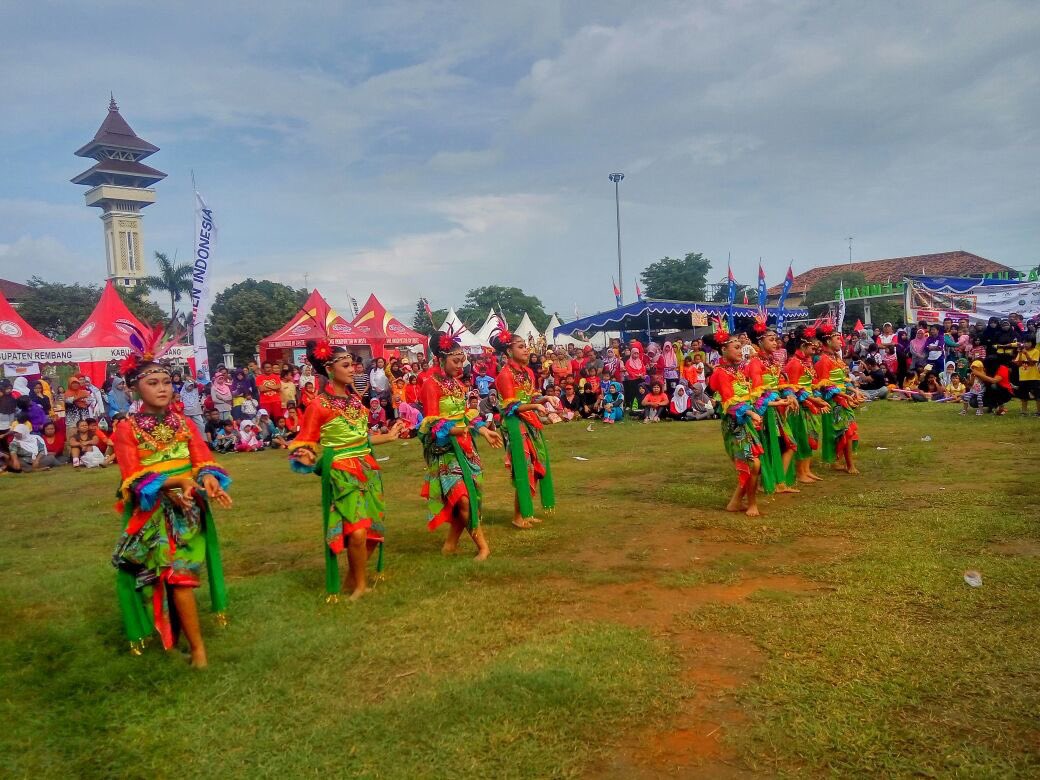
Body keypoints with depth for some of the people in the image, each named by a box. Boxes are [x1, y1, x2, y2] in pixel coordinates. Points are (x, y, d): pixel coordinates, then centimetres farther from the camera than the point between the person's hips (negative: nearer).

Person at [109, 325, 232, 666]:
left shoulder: (184, 424, 9)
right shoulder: (127, 428, -3)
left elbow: (203, 460, 0)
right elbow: (133, 477, -10)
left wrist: (208, 478, -23)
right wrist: (166, 483, -27)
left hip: (188, 507, 3)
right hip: (150, 512, -3)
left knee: (177, 572, 2)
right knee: (179, 572, -9)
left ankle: (173, 631, 23)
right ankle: (197, 646, -1)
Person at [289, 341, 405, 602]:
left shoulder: (354, 397, 7)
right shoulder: (319, 405, -12)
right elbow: (306, 443, -9)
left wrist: (389, 436, 23)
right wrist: (306, 457, -30)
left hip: (367, 468, 7)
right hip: (341, 473, -7)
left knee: (374, 529, 10)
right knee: (357, 532, -13)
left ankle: (354, 576, 30)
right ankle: (359, 583, 10)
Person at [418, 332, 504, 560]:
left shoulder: (456, 382, 11)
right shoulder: (431, 385, -12)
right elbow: (432, 424, -16)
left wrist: (484, 431, 6)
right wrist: (453, 430, -32)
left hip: (464, 445, 8)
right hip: (444, 448, -7)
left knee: (471, 494, 5)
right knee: (463, 497, -11)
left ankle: (452, 542, 20)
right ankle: (482, 546, 1)